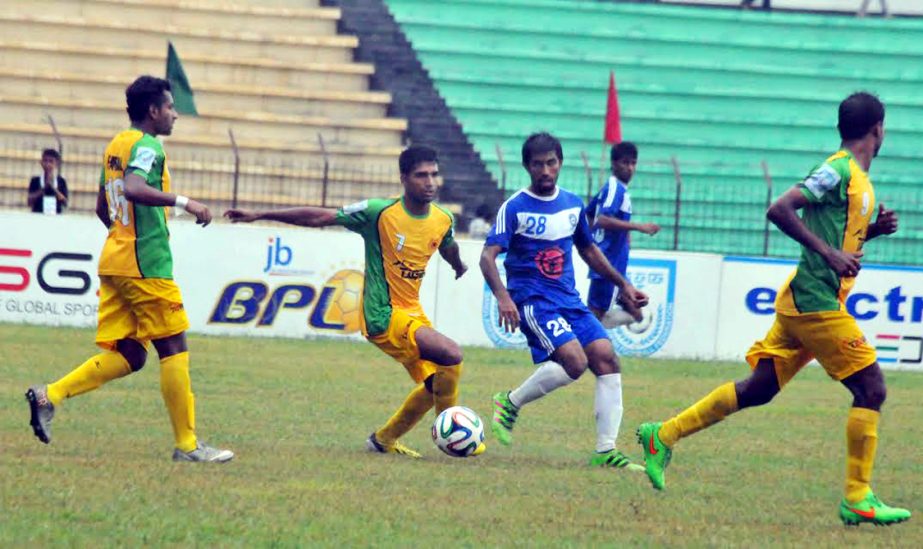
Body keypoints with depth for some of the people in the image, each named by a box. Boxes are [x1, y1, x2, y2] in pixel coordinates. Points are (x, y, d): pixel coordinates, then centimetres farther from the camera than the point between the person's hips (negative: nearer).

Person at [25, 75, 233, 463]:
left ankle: (49, 396, -4)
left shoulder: (115, 145, 18)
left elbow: (103, 208, 26)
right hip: (146, 264, -9)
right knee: (174, 348, -2)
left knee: (127, 355, 8)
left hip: (115, 259, 9)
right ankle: (187, 444, 1)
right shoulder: (146, 146, -10)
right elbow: (134, 188, -29)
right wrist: (183, 202, -26)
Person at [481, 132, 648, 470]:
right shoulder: (515, 207, -7)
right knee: (574, 360, -25)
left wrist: (622, 284, 26)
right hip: (532, 300, -6)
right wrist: (502, 297, -31)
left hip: (569, 300, 6)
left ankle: (605, 451, -3)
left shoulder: (573, 204, 11)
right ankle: (510, 403, -3)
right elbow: (488, 256, -15)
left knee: (606, 359, -8)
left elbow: (588, 250, 27)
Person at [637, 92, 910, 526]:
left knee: (757, 389, 13)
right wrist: (831, 253, -24)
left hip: (802, 304, 10)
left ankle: (663, 435, 18)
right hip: (816, 302, -10)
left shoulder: (857, 178, 17)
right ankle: (857, 499, -6)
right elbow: (780, 210, -20)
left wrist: (873, 229, 11)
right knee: (871, 388, -8)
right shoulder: (838, 171, -12)